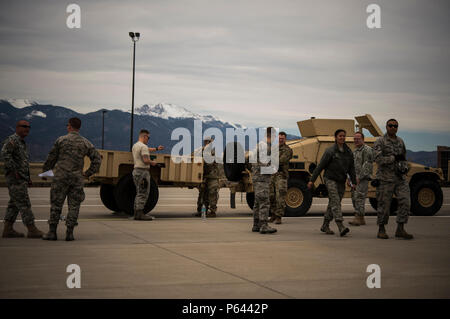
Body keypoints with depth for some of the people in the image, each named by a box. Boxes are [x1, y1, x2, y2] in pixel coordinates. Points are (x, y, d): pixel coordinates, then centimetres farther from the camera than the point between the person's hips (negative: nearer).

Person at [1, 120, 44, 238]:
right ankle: (32, 230, -9)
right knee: (24, 204, -9)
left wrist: (28, 178, 19)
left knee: (14, 204, 9)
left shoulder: (22, 143, 21)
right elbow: (5, 153, -25)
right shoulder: (12, 140, -10)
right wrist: (13, 170, -25)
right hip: (15, 179, -10)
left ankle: (7, 230, 11)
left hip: (21, 179, 10)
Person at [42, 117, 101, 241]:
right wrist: (88, 173, 10)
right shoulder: (85, 143, 6)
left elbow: (51, 158, 3)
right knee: (74, 206, 6)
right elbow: (97, 159, 5)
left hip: (61, 176, -1)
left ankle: (52, 232, 5)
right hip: (77, 178, 2)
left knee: (56, 204, 4)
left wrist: (45, 171, 16)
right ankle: (69, 233, 3)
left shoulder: (61, 140, -1)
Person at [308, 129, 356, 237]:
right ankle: (341, 227, -25)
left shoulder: (349, 152, 8)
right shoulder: (330, 151, -7)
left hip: (341, 182, 5)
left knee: (332, 204, 10)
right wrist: (312, 180, -8)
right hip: (330, 179, -5)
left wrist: (354, 182, 3)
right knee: (335, 201, -16)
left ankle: (325, 226, 22)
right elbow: (320, 166, -6)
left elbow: (351, 168, 11)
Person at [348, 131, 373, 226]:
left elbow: (367, 165, -16)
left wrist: (359, 177, -20)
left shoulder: (367, 150, -8)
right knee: (354, 197, 8)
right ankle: (361, 219, 13)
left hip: (363, 178, -9)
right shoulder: (355, 151, 20)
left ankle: (358, 217, -16)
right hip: (355, 178, 9)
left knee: (359, 197, -15)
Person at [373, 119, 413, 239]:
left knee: (405, 201, -7)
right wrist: (394, 158, -15)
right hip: (386, 178, -5)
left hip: (400, 178, 5)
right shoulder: (380, 141, -3)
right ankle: (381, 230, 13)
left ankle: (400, 229, -1)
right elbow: (378, 159, -14)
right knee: (384, 204, 0)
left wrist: (405, 168, 6)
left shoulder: (400, 141, 15)